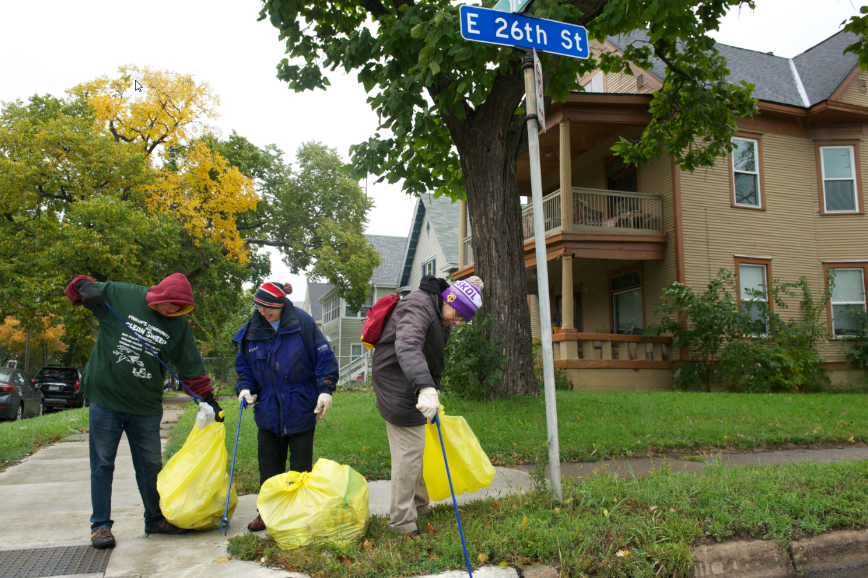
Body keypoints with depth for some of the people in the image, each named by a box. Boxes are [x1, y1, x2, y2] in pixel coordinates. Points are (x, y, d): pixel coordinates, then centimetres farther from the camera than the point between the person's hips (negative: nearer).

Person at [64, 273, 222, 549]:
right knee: (102, 464, 5)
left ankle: (155, 520, 27)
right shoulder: (119, 294, -6)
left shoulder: (179, 324, 0)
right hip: (105, 398, -2)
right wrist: (85, 287, -17)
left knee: (151, 465, 10)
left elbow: (192, 368, 5)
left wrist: (209, 399, 2)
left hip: (146, 406, 2)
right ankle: (100, 525, 19)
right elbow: (78, 288, 7)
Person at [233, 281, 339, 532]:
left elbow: (324, 357, -8)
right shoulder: (252, 330, 4)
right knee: (269, 464, 11)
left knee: (301, 464, 8)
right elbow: (244, 365, 14)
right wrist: (245, 388, -4)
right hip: (268, 410, 4)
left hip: (301, 409, -4)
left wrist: (325, 390, -15)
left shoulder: (303, 323, -10)